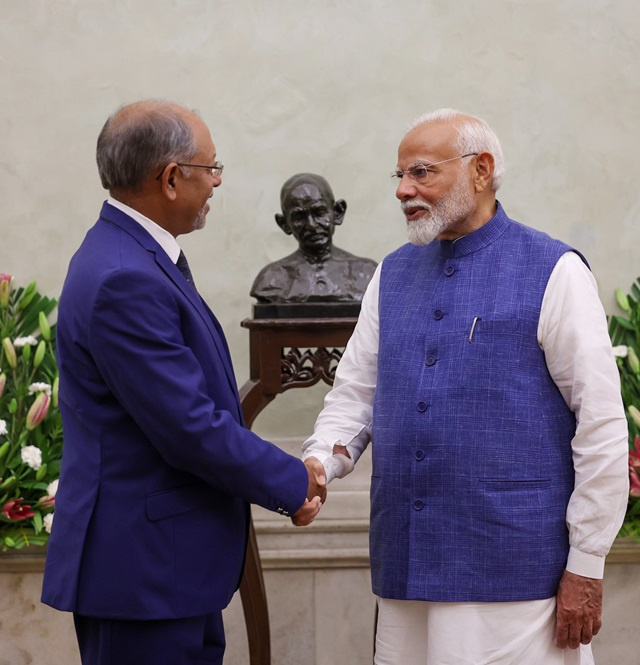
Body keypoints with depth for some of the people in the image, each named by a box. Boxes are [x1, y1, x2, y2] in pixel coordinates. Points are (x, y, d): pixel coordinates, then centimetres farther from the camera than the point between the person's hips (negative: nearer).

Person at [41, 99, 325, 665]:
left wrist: (289, 477, 10)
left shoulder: (140, 257, 11)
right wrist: (291, 483, -9)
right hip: (143, 570, -10)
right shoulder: (123, 280, -22)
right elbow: (189, 427, -22)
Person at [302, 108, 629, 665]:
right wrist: (318, 465, -6)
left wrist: (586, 566, -9)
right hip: (405, 569, 5)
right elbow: (354, 392, 15)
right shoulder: (393, 275, 13)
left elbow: (602, 426, -7)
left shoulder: (552, 273, -5)